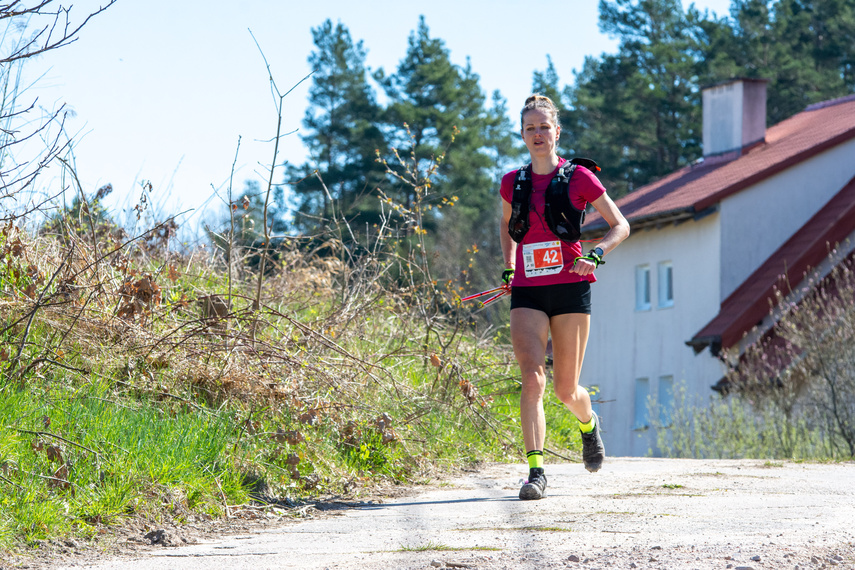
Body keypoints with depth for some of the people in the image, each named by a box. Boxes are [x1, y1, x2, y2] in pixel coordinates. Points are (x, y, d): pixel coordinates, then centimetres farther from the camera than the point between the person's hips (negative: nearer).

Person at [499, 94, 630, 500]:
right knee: (531, 379, -18)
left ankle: (589, 423, 41)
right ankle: (535, 471, -19)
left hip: (570, 289, -2)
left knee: (566, 390, 5)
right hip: (527, 294, 2)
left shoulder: (578, 177, -1)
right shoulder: (513, 183, 8)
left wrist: (597, 254, -13)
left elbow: (620, 225, 4)